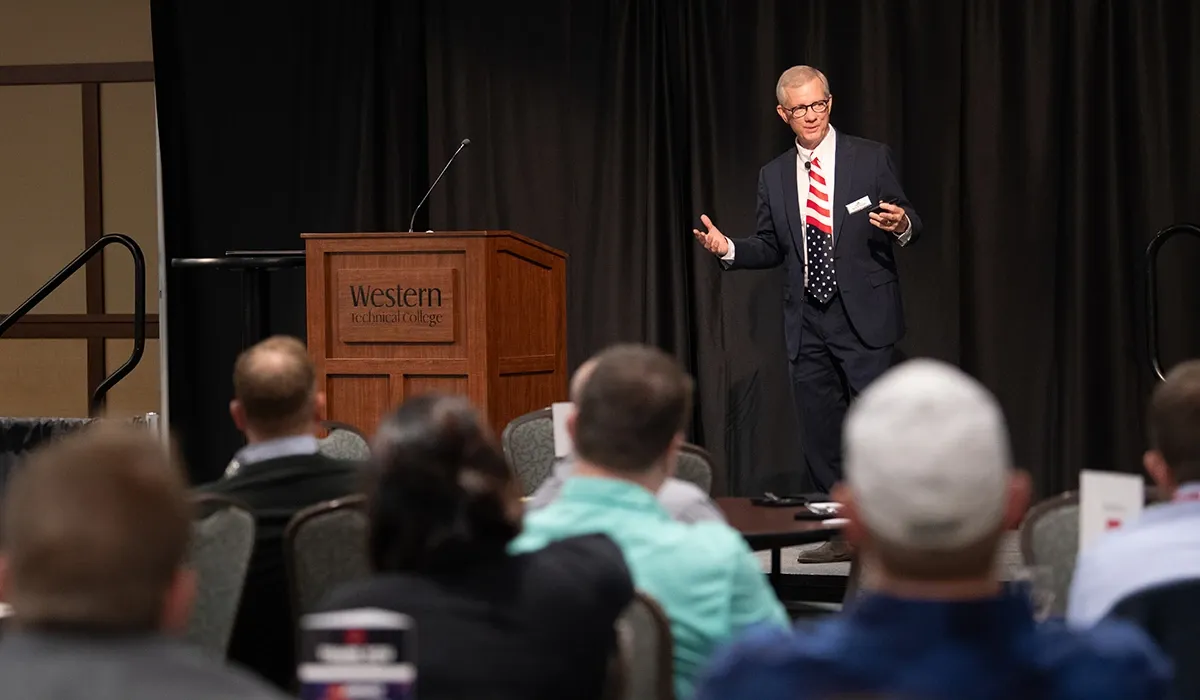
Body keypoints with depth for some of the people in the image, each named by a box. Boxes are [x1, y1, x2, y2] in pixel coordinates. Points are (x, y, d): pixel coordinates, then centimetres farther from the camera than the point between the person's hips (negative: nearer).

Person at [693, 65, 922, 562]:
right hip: (807, 324, 4)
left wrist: (902, 226, -21)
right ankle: (840, 533, 16)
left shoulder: (872, 158, 0)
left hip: (863, 316, -4)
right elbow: (771, 247, 14)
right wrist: (729, 249, -5)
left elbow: (910, 224, 2)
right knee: (820, 432, 8)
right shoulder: (774, 176, 11)